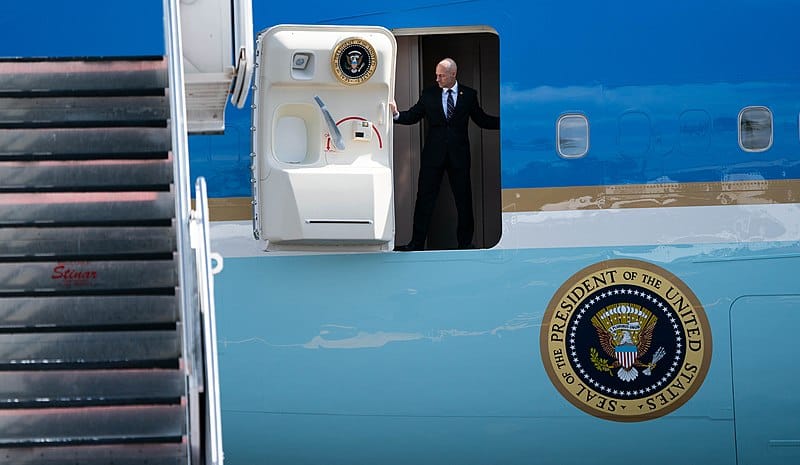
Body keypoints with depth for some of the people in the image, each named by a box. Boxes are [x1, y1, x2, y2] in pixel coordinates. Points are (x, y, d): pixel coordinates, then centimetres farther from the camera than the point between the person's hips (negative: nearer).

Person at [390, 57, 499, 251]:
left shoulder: (469, 95, 3)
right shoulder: (429, 94, 5)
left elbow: (481, 119, 7)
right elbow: (413, 116, 6)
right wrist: (396, 114, -12)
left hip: (459, 155, 0)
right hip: (433, 155, 0)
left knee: (463, 199, 5)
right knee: (425, 197, 0)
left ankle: (465, 242, 16)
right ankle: (417, 243, 4)